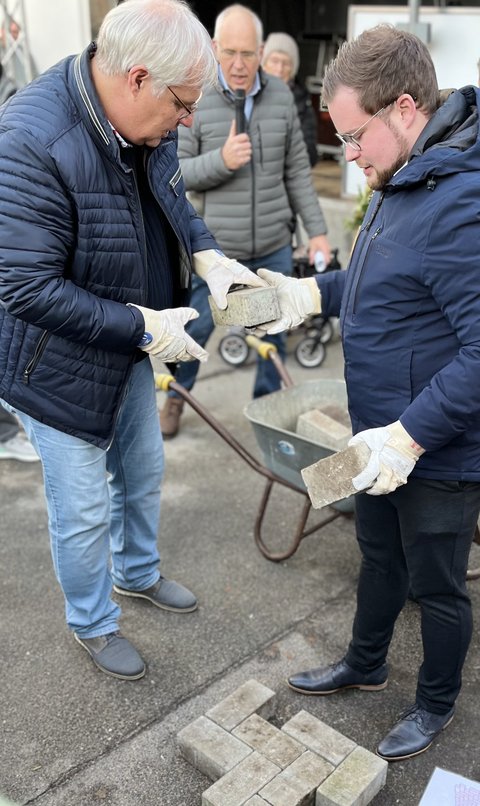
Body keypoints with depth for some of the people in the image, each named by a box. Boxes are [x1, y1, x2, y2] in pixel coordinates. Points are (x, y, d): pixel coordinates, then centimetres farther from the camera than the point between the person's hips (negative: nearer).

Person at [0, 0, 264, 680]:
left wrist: (208, 256, -7)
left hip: (130, 350, 8)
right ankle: (92, 625, 38)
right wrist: (144, 328, -28)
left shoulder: (146, 122, -7)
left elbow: (172, 198, 12)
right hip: (62, 368, -8)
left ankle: (137, 573, 54)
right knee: (85, 511, 10)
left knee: (143, 474, 25)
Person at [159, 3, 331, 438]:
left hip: (274, 248, 3)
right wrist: (220, 160, -24)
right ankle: (176, 396, 36)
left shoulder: (281, 96, 1)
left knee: (274, 332, 13)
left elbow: (297, 171, 6)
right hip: (215, 248, -2)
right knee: (194, 329, 10)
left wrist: (317, 230, 4)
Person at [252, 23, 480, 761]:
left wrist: (411, 435, -30)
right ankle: (365, 664, 51)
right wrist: (314, 294, 4)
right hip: (383, 436, 9)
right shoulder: (405, 180, 4)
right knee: (380, 558, 27)